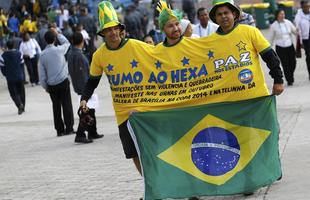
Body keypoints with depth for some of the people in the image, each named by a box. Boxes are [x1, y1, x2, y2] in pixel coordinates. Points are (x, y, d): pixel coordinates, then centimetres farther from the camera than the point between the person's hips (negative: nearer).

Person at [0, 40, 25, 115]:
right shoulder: (19, 54, -4)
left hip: (10, 78, -2)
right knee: (21, 92, 15)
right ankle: (22, 107, 21)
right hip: (20, 77, 2)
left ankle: (19, 104, -20)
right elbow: (22, 65, 3)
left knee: (13, 93, 4)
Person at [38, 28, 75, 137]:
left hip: (51, 85, 3)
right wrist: (57, 34, 19)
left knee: (56, 106, 9)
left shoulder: (42, 55, -2)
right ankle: (69, 128, 0)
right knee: (67, 104, 2)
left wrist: (45, 86, 13)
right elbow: (67, 42, 15)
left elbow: (42, 74, 2)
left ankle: (60, 130, 10)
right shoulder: (59, 50, -9)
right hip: (63, 82, -2)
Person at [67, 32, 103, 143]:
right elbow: (82, 74, -23)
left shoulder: (71, 53, 9)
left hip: (79, 87, 10)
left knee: (90, 109, 18)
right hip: (83, 87, -10)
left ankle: (92, 133, 27)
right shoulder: (78, 55, -21)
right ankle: (80, 135, -9)